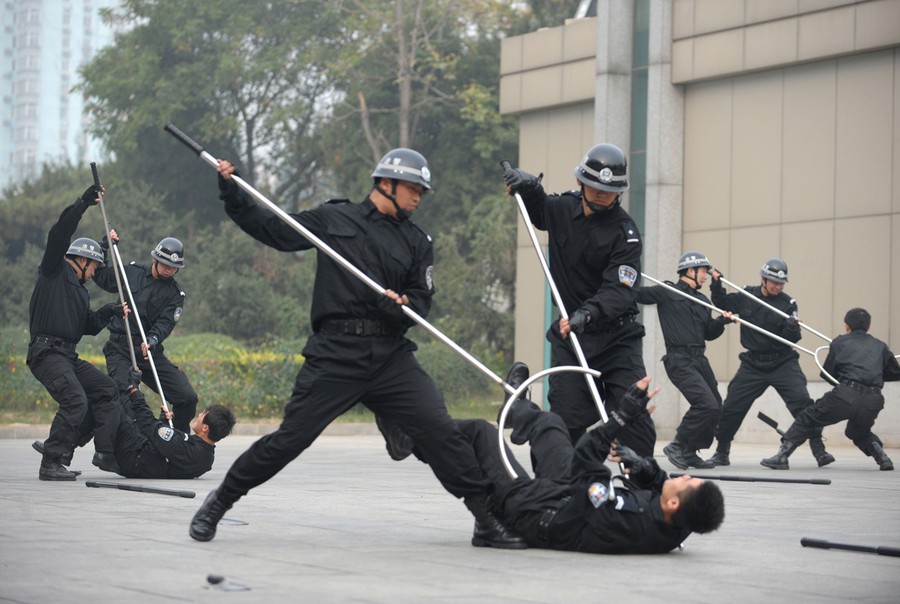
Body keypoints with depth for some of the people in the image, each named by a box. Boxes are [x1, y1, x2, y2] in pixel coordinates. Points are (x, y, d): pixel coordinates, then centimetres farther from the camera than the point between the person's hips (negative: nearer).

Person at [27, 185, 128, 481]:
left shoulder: (80, 290, 26)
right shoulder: (54, 271, 2)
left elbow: (88, 327, 24)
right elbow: (60, 234, -11)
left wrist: (108, 312, 9)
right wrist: (83, 203, -10)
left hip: (68, 356, 10)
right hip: (46, 353, -10)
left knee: (107, 390, 10)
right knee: (75, 400, -23)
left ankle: (106, 453, 8)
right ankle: (52, 464, -20)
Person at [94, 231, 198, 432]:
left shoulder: (175, 294, 3)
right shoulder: (132, 272, 6)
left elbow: (165, 323, -11)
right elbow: (100, 276, 18)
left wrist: (152, 340, -31)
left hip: (150, 350, 2)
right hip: (120, 348, -2)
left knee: (187, 397, -5)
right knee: (124, 394, -26)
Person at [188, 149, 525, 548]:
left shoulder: (416, 242, 15)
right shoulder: (334, 219, 8)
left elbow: (421, 302, 10)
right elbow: (272, 230, 11)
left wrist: (401, 305, -13)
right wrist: (232, 193, 2)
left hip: (391, 355, 3)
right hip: (334, 353, -2)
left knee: (441, 432, -9)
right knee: (290, 437, -4)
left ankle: (488, 519, -2)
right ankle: (219, 502, 14)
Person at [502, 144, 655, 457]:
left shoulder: (625, 231, -13)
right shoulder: (561, 208, 1)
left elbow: (618, 291, -24)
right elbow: (537, 210, 27)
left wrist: (588, 314, -42)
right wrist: (527, 185, 6)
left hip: (616, 336, -3)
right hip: (568, 334, 3)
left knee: (635, 417, -10)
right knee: (566, 421, -4)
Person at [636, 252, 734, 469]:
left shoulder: (702, 301, 20)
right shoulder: (666, 293, -1)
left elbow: (709, 333, 19)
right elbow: (636, 294, -7)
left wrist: (721, 321, 1)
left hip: (699, 360, 8)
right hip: (679, 360, -8)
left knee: (715, 409, 7)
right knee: (707, 405, -20)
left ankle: (690, 453, 19)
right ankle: (677, 446, -5)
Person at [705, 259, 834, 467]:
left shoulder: (787, 304, -6)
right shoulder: (746, 297, 0)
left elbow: (792, 339, -10)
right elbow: (722, 303, 17)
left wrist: (792, 327, -31)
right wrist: (716, 283, 3)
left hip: (783, 363, -2)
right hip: (753, 364, 2)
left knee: (802, 402, -17)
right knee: (731, 407, 2)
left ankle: (818, 449, -9)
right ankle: (721, 452, 21)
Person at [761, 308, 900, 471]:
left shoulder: (840, 342, 15)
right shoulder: (880, 346, 21)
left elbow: (827, 374, 17)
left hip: (846, 395, -4)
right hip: (873, 401, 4)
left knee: (807, 419, 10)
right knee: (858, 431, 33)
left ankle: (781, 456, 2)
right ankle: (883, 457, 13)